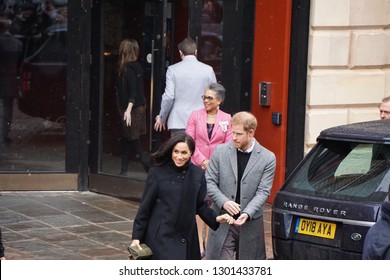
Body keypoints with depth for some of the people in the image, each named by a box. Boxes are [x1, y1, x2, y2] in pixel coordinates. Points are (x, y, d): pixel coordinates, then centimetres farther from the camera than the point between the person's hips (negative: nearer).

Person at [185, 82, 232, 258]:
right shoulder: (195, 116, 3)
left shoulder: (227, 119, 1)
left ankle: (208, 241, 20)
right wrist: (202, 160, -12)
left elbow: (228, 145, -1)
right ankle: (199, 244, 2)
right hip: (197, 167, 0)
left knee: (213, 204, 7)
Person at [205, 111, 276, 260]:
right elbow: (209, 181, 1)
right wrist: (223, 202, -16)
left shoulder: (268, 158, -3)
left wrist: (247, 213, -21)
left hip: (251, 222, 0)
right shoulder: (220, 151, 0)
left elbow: (263, 191, -6)